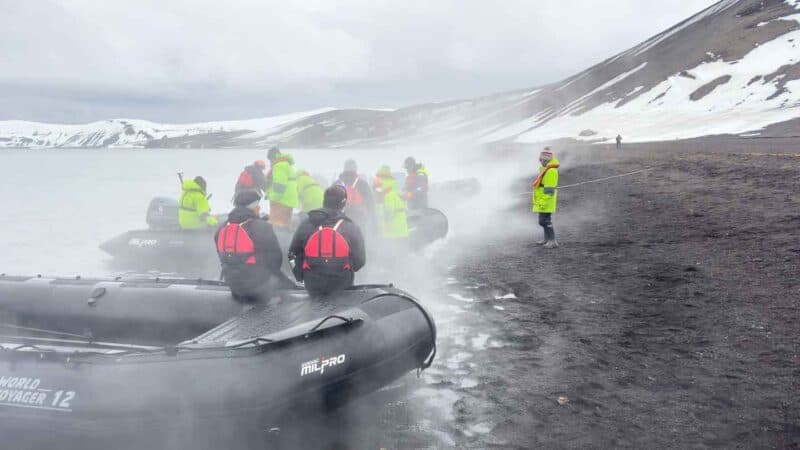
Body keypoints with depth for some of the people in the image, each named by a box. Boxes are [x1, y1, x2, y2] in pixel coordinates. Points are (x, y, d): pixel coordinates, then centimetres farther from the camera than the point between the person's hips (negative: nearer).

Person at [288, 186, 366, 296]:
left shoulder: (305, 225, -1)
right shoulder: (352, 228, -8)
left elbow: (293, 254, 6)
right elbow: (359, 261, -4)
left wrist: (300, 276, 19)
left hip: (312, 287, 2)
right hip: (341, 287, -2)